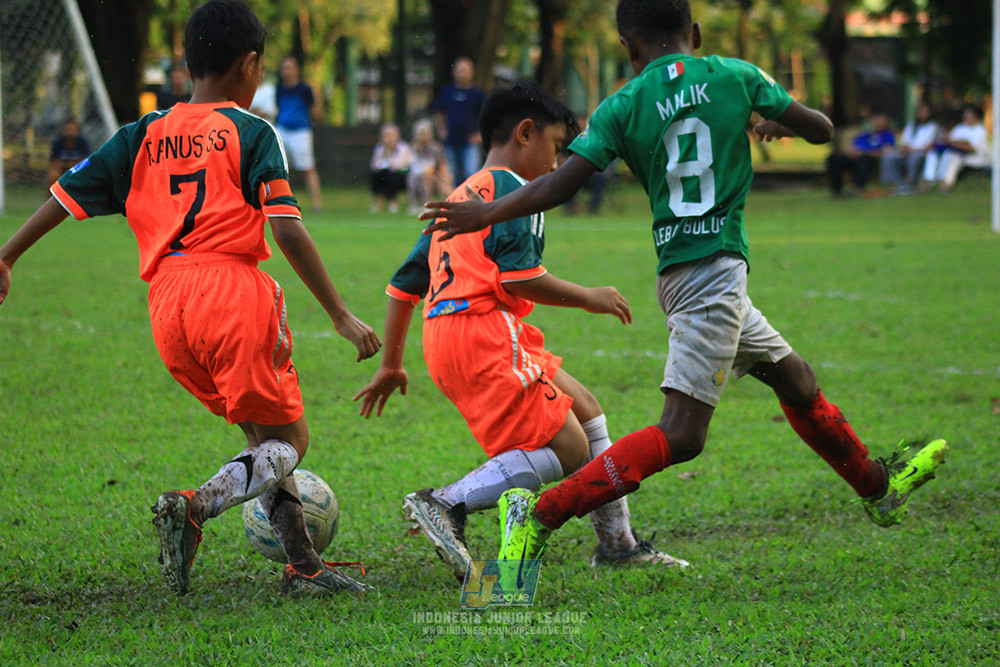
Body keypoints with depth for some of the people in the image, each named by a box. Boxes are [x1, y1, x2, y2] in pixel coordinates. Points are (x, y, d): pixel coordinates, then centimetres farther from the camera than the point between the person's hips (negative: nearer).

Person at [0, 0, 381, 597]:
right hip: (233, 290, -6)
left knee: (262, 434, 20)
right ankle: (194, 508, -20)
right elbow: (288, 230, -7)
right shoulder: (251, 133, 1)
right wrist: (340, 315, -5)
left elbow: (69, 193, 16)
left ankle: (303, 565, 15)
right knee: (288, 442, 4)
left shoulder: (144, 136, 16)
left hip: (167, 305, 6)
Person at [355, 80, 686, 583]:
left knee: (584, 408, 19)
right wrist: (587, 297, 0)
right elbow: (519, 275, -14)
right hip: (482, 331, -10)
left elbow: (403, 286, 27)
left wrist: (390, 366, 32)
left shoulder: (458, 198, 27)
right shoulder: (511, 188, -1)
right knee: (565, 450, -10)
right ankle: (446, 505, -18)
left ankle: (617, 542, 20)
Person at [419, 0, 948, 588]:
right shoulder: (737, 77, -3)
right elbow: (822, 129, 7)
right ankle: (538, 516, -22)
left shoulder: (623, 107, 1)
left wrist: (486, 214, 2)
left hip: (688, 277, 6)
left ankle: (878, 487, 36)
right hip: (714, 272, -6)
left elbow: (560, 186, -7)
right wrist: (779, 124, 27)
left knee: (796, 380, 21)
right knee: (680, 436, -11)